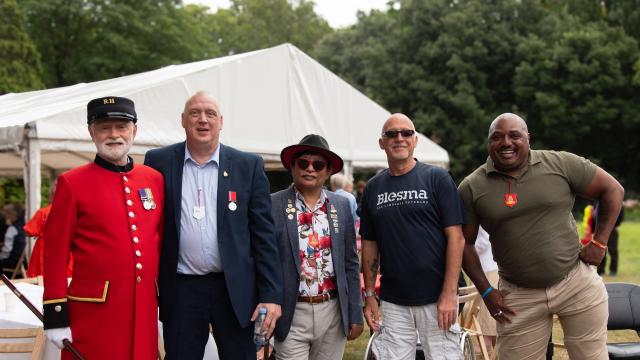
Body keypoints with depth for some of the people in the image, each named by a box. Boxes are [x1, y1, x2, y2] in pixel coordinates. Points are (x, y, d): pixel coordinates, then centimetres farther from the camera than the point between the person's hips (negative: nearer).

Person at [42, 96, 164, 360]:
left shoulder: (154, 179, 9)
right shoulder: (72, 183, -3)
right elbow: (55, 252, -5)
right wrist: (55, 316, -8)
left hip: (144, 306, 4)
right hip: (93, 312, -4)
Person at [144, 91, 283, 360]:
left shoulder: (249, 165, 3)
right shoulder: (159, 162, 4)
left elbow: (263, 234, 1)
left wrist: (271, 295, -5)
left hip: (235, 289, 0)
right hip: (181, 290, 0)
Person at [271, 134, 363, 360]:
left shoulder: (341, 206, 7)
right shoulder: (273, 206, -4)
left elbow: (350, 264, 9)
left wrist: (355, 314, 7)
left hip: (333, 313, 3)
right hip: (291, 314, -3)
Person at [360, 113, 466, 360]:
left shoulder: (437, 179, -3)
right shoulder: (373, 187, 9)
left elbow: (456, 237, -7)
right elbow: (369, 245, 13)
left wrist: (449, 293, -13)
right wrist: (369, 295, 7)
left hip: (437, 299, -3)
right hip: (393, 302, 3)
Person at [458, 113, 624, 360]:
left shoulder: (561, 163, -3)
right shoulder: (471, 188, -1)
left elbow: (613, 190, 4)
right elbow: (464, 242, 6)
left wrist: (599, 242, -1)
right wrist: (485, 291, 0)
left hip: (577, 283, 0)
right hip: (518, 298, 1)